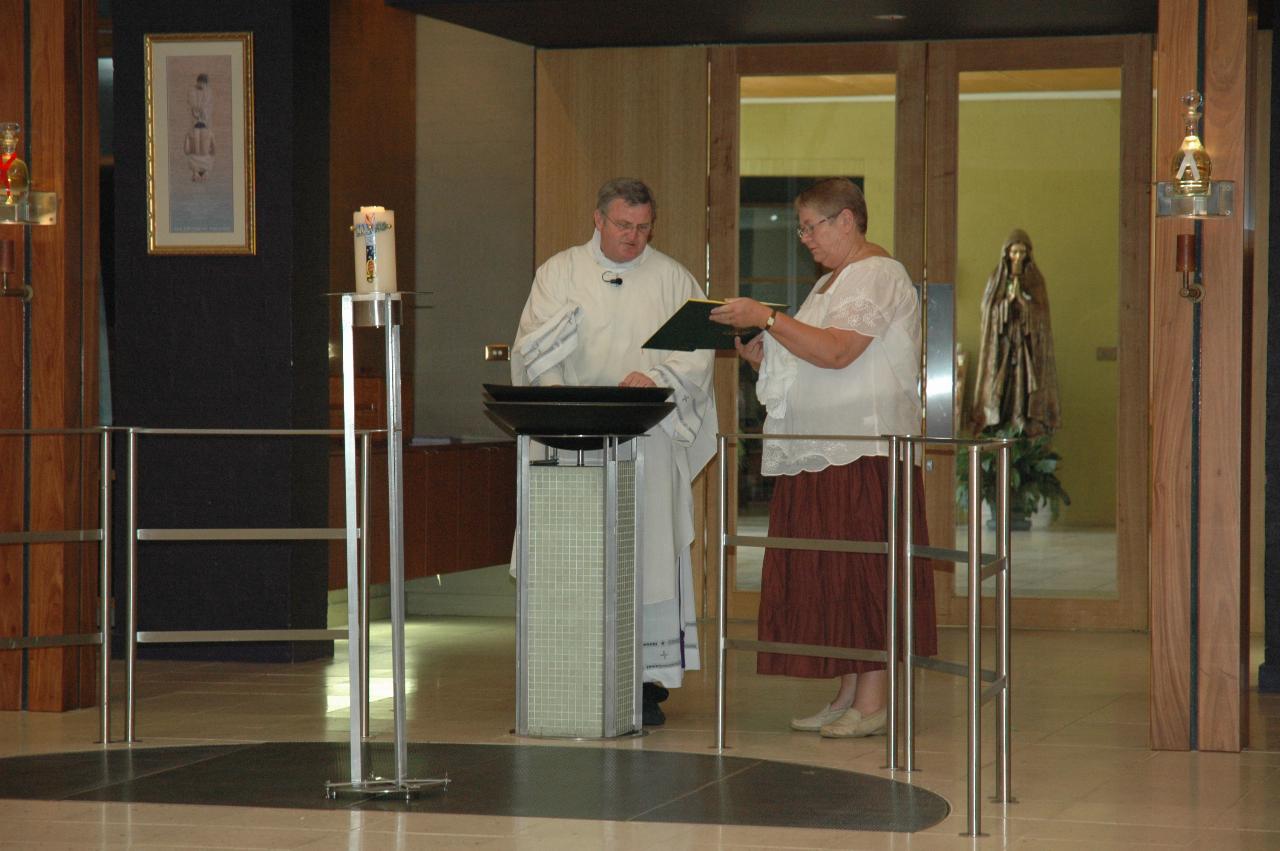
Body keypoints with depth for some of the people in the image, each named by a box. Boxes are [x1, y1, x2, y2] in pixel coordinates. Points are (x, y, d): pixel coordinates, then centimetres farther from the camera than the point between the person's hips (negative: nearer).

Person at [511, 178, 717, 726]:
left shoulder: (672, 279, 10)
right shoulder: (560, 273, 10)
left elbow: (696, 353, 1)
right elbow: (533, 349, 2)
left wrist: (655, 378, -19)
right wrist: (557, 395, -17)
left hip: (648, 439, 0)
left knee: (647, 554, -5)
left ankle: (649, 680, -3)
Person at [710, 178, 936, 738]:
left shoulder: (878, 276, -8)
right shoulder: (830, 282, 23)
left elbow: (835, 352, -21)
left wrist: (766, 318, -17)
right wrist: (761, 355, 8)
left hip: (865, 453, -10)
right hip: (820, 455, 10)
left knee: (863, 573, -9)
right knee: (831, 576, 7)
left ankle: (872, 701, -8)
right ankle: (846, 697, 10)